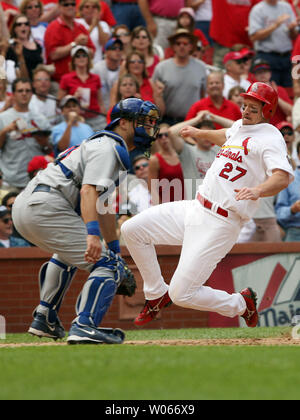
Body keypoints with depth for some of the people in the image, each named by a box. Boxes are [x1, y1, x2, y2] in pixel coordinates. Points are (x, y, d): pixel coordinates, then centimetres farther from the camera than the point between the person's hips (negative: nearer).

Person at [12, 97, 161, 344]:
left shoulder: (111, 149, 28)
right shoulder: (107, 147, -4)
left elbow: (103, 206, 32)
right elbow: (89, 191, -21)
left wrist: (115, 248, 32)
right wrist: (92, 233, -33)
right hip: (45, 206, -11)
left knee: (69, 252, 39)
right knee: (107, 265, -14)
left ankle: (44, 320, 39)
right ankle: (84, 326, -29)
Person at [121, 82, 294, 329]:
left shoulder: (270, 137, -12)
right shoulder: (240, 127, 15)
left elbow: (283, 177, -31)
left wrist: (258, 190, -49)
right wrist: (199, 133, 54)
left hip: (219, 225, -9)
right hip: (196, 210, 9)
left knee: (182, 295, -12)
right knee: (132, 229, 3)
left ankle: (240, 304, 15)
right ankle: (158, 294, 19)